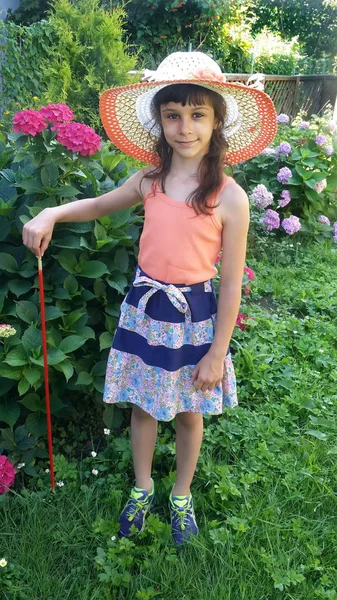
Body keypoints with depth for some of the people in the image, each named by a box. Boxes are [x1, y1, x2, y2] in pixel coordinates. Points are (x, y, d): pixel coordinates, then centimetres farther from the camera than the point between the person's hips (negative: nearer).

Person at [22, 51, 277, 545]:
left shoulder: (229, 198, -16)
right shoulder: (150, 180, -4)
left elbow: (231, 287, -12)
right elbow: (100, 205, 15)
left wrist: (216, 354, -9)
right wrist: (52, 214, -4)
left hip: (193, 315, -3)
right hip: (144, 307, 4)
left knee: (189, 411, 16)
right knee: (142, 405, 17)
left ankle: (182, 495, 41)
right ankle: (142, 489, 42)